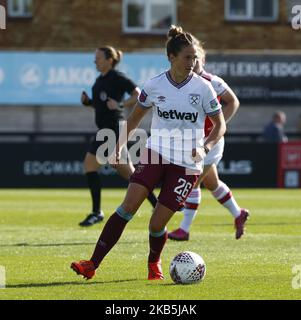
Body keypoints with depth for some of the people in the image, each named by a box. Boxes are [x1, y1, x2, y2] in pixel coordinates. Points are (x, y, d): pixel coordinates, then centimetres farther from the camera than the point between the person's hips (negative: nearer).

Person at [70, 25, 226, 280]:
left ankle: (154, 262, 27)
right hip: (156, 154, 2)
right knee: (128, 206, -16)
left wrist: (206, 146, -17)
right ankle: (93, 264, -16)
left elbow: (220, 125, 1)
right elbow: (135, 118, 15)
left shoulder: (203, 87, -7)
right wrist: (119, 145, 4)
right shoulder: (154, 86, -1)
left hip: (187, 163, -2)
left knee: (156, 224, -6)